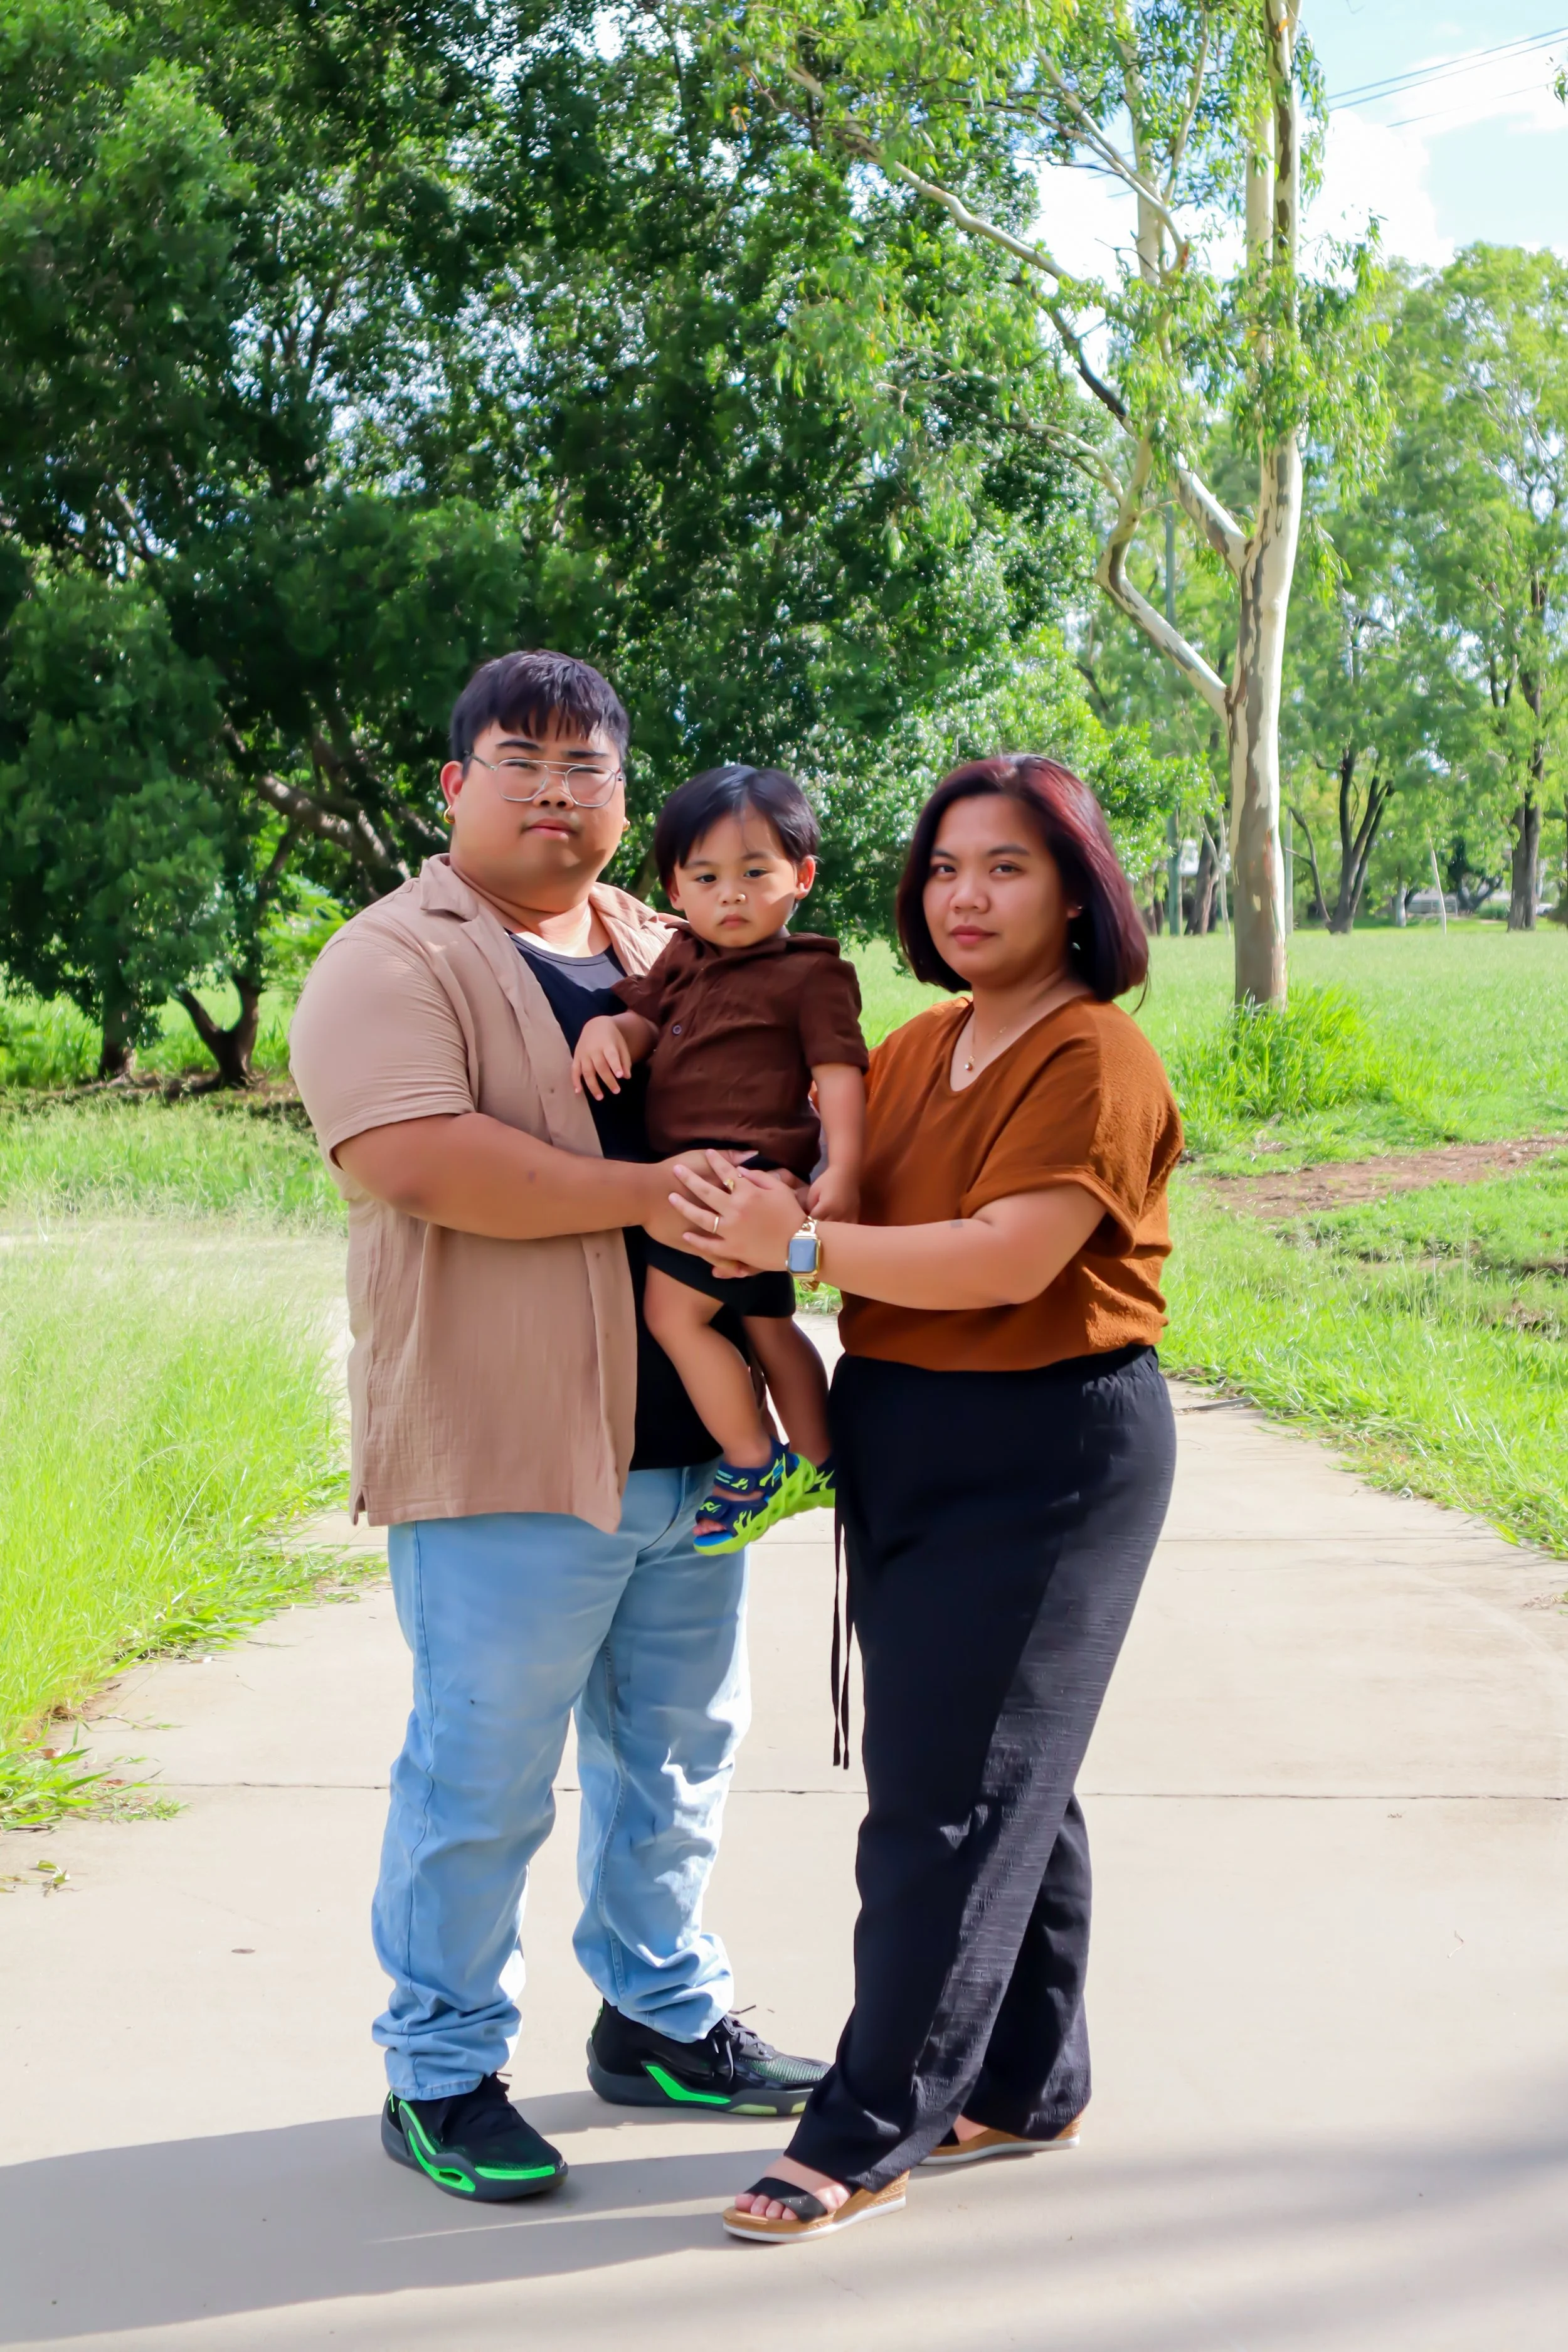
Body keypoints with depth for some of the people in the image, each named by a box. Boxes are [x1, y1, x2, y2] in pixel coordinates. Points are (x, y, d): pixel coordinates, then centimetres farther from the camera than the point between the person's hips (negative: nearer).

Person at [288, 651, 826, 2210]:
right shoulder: (393, 964, -7)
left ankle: (664, 2022, 34)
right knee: (481, 1777, 1)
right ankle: (439, 2078, 16)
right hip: (505, 1453, -7)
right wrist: (647, 1192, -21)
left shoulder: (672, 957, 17)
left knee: (675, 1753, 17)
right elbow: (418, 1161, -22)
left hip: (689, 1440, 7)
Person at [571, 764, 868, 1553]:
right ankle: (814, 1464, 32)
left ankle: (755, 1465, -3)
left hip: (749, 1170, -9)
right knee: (765, 1323, 18)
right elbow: (648, 1017, 10)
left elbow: (839, 1074, -12)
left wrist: (842, 1169, -23)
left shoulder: (811, 972, -7)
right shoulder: (684, 959, 14)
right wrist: (608, 1028, -14)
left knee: (672, 1309, -14)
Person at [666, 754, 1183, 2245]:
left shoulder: (1096, 1060, -14)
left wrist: (803, 1246, -21)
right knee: (1005, 1781, 16)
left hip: (1044, 1460, -8)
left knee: (949, 1797, -4)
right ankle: (1027, 2087, 29)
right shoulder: (919, 1048, 12)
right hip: (907, 1441, 8)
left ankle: (865, 2136, 3)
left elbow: (1011, 1257, -24)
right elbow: (828, 1182, 6)